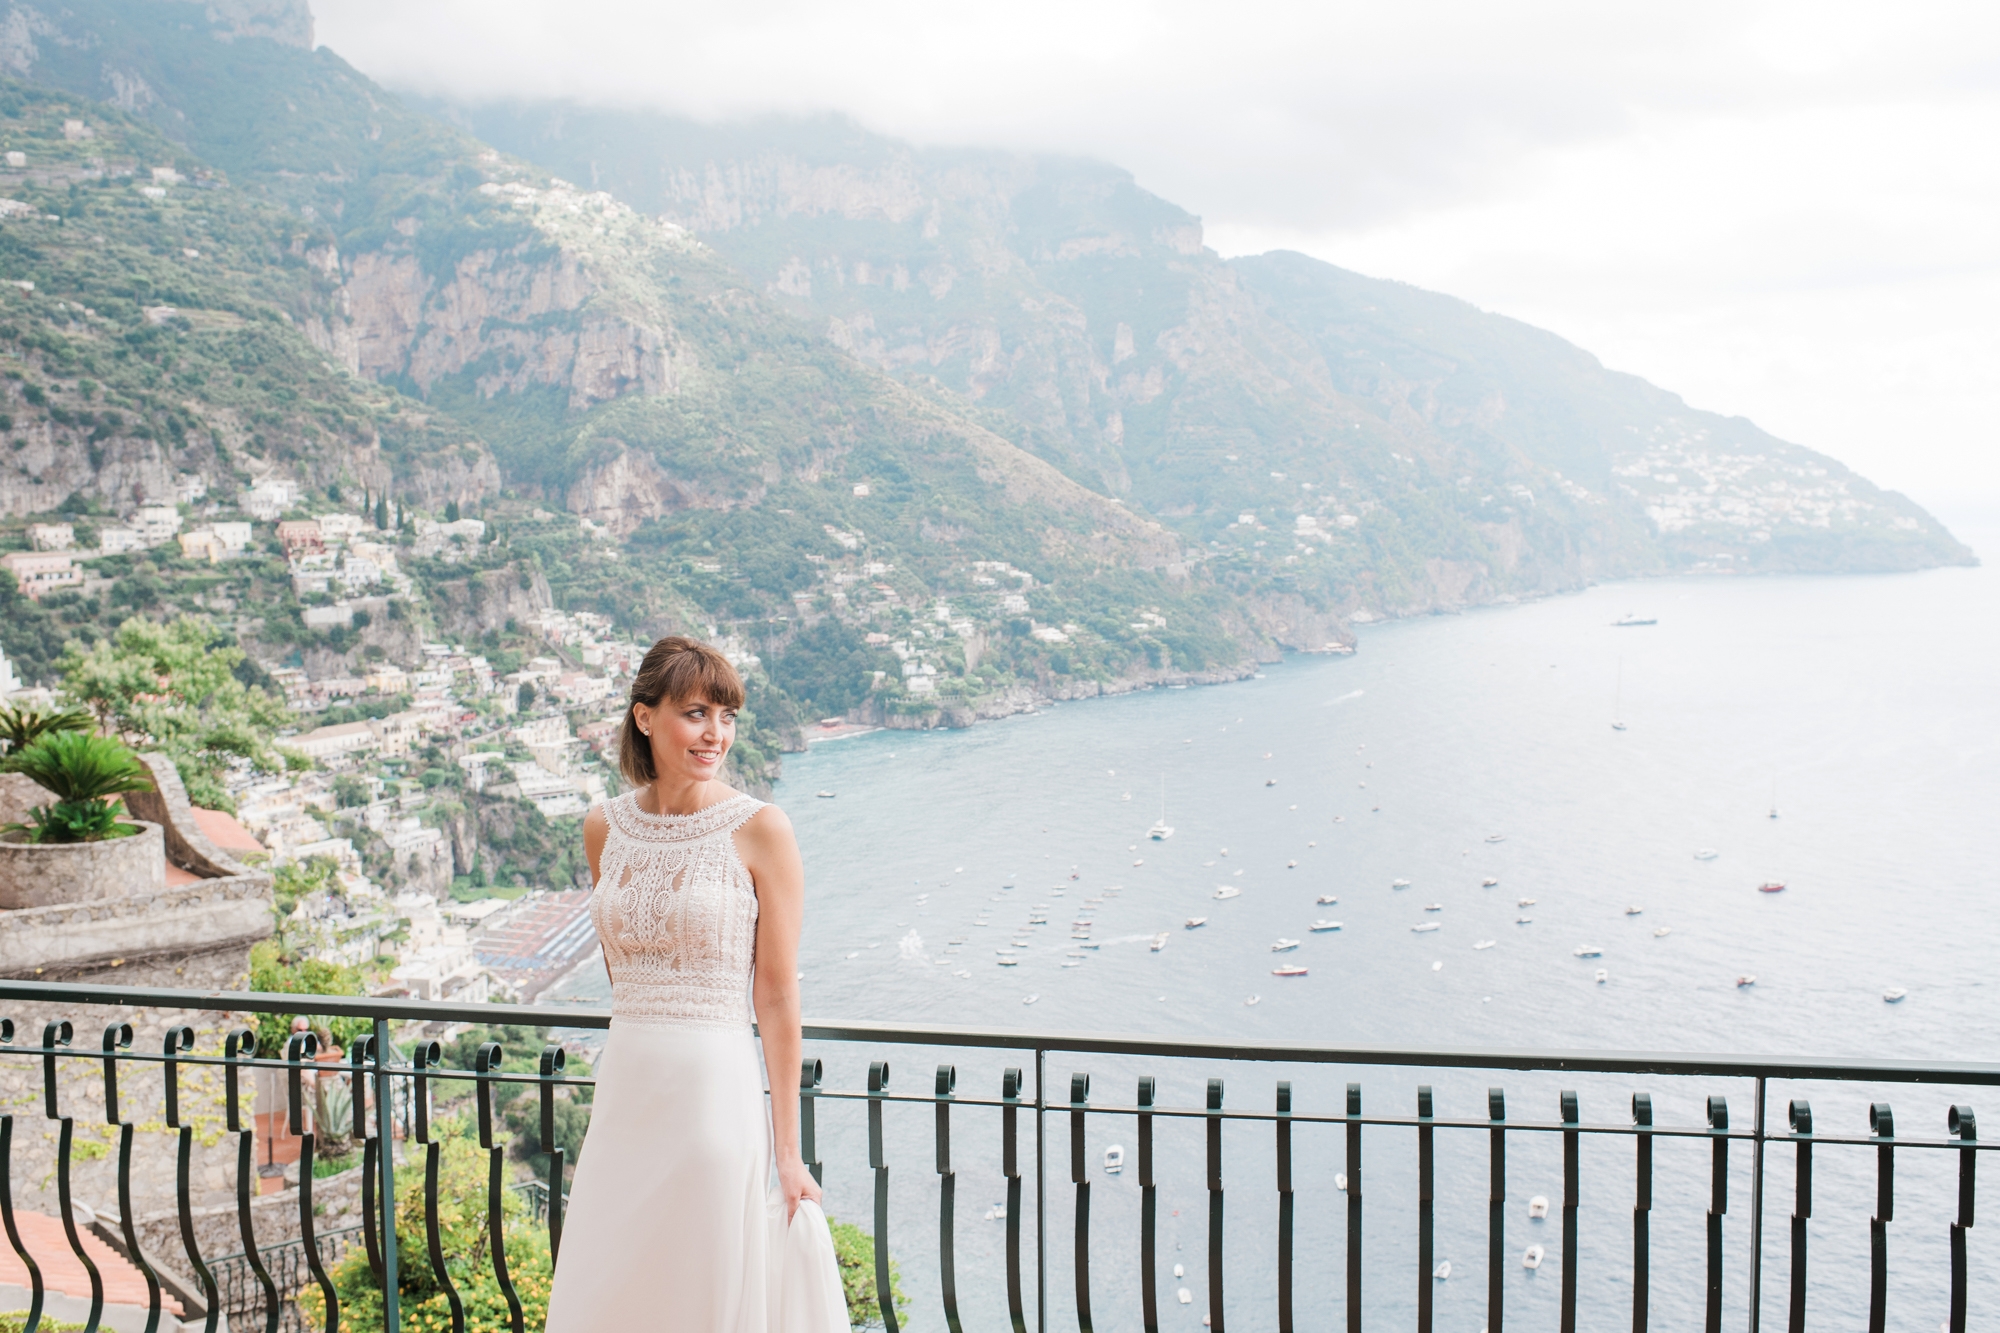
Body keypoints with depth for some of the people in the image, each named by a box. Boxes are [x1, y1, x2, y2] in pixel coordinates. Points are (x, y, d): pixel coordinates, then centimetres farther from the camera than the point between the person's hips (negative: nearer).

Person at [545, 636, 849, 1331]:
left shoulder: (759, 830, -8)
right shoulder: (605, 827, 6)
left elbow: (778, 999, -8)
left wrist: (788, 1152, -8)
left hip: (716, 1093, -5)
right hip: (623, 1096, 5)